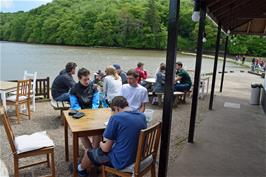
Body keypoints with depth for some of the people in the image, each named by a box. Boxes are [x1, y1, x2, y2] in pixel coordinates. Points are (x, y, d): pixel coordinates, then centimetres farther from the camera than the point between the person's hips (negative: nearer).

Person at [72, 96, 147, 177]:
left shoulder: (116, 118, -21)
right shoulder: (142, 116, -2)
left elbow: (106, 148, -14)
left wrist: (101, 144, 9)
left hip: (121, 161, -7)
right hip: (139, 156, 7)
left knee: (88, 153, 20)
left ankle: (81, 169, 50)